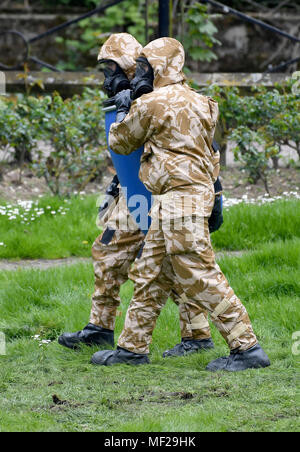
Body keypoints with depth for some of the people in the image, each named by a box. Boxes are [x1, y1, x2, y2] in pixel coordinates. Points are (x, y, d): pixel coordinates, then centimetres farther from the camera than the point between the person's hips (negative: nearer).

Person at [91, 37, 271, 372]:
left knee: (200, 277, -10)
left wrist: (123, 109, 20)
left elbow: (121, 142, 3)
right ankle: (133, 347, 21)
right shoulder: (193, 100, 14)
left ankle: (247, 347, -11)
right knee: (150, 274, 14)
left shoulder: (152, 104, -11)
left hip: (180, 198, -10)